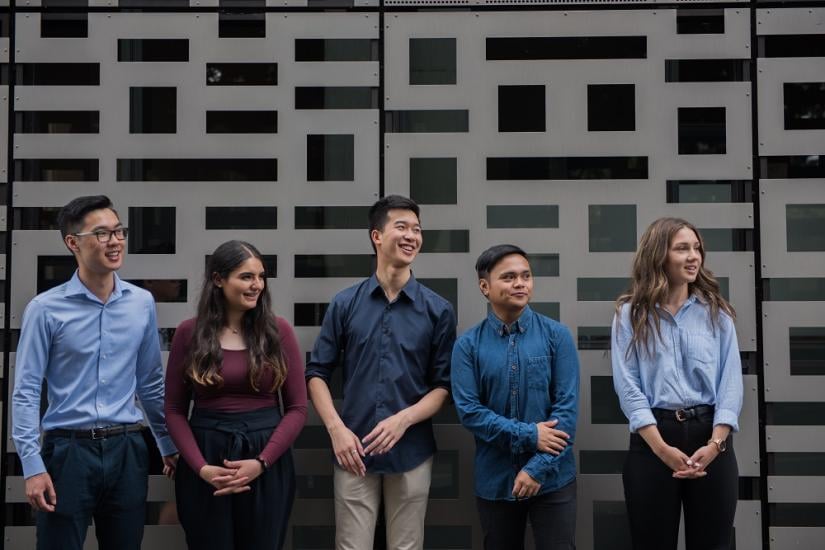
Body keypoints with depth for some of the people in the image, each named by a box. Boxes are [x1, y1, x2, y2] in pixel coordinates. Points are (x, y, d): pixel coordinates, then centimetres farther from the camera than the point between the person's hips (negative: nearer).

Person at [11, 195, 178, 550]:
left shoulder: (142, 303, 4)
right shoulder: (46, 309, -7)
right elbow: (26, 392, -7)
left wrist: (169, 444, 15)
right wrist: (33, 465, -13)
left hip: (127, 450, 4)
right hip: (68, 450, -3)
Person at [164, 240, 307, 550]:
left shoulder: (278, 331, 0)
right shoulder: (189, 333, 0)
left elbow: (297, 408, 0)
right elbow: (174, 410, 3)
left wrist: (261, 462, -12)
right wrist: (201, 467, -10)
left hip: (267, 466, 0)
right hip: (205, 467, 0)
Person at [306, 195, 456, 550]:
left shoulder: (438, 310, 1)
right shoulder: (345, 304, 2)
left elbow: (444, 385, 2)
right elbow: (317, 373, 4)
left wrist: (404, 419, -14)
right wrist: (336, 428, -8)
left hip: (411, 452, 0)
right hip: (354, 450, 0)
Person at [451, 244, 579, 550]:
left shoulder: (557, 336, -4)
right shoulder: (468, 345, -4)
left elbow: (567, 407, -8)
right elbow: (468, 410, -10)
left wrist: (537, 467, -14)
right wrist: (528, 435, -16)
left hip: (552, 477, -1)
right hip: (494, 480, 1)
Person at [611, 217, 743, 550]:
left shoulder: (717, 312, 7)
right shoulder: (630, 314, 2)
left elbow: (731, 383, 1)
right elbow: (627, 386, -5)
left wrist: (715, 444, -13)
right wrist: (662, 448, -14)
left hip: (709, 435, 2)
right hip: (653, 439, -1)